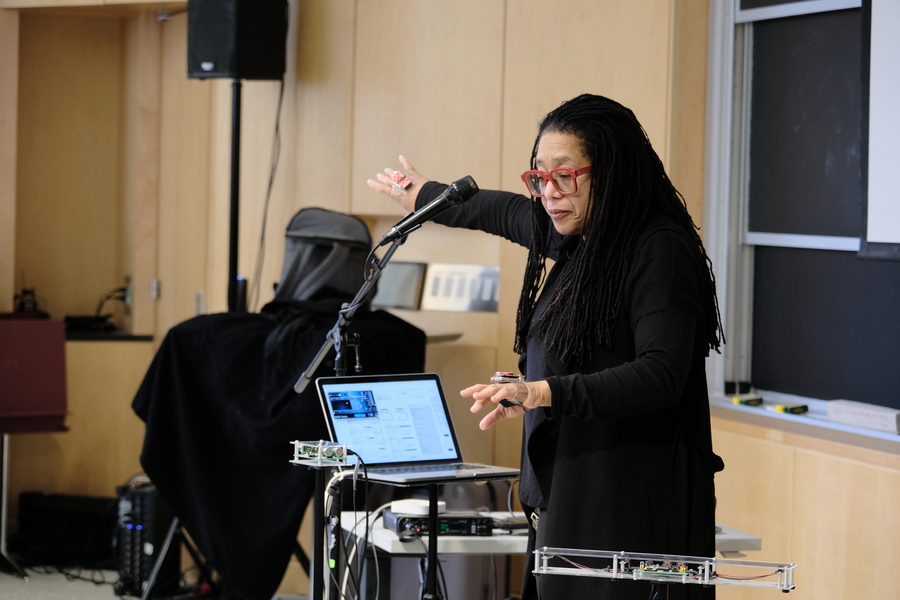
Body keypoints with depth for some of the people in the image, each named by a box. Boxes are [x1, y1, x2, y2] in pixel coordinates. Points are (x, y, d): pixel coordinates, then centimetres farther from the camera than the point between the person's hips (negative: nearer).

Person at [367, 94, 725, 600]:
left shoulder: (658, 250, -13)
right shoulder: (574, 237, 13)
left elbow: (661, 375, -23)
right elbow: (506, 213, 34)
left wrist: (545, 392, -30)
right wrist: (426, 197, 50)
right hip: (569, 498, 8)